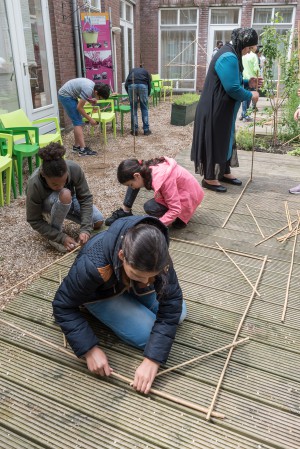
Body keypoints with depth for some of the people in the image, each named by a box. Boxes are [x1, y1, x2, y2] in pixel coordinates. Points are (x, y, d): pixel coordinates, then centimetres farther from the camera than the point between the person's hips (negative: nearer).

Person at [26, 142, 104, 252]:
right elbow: (34, 221, -27)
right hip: (47, 206, -4)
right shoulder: (34, 185, -38)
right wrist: (61, 237, -32)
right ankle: (54, 238, -16)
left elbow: (86, 198, -26)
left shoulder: (74, 169, -34)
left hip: (69, 201, 4)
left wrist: (85, 229, -35)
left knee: (98, 221, -9)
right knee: (64, 195, -38)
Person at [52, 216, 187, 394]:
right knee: (147, 334, -18)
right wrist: (90, 349, -32)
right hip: (101, 293, -3)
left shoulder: (157, 257, -34)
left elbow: (171, 302, -30)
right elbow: (64, 305, -28)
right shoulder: (94, 265, -43)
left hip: (132, 286, 4)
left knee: (178, 314, -1)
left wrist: (153, 359, -36)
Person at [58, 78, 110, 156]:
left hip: (70, 95, 10)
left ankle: (76, 146, 17)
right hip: (65, 95, -10)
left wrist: (91, 100, -7)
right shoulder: (88, 90, -29)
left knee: (78, 121, 10)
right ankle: (83, 149, -16)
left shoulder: (94, 86, -1)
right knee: (78, 122, -13)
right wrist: (90, 119, -14)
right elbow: (79, 107, -21)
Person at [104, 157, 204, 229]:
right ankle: (125, 211, 1)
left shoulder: (162, 178, -37)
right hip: (175, 190, 8)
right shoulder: (147, 169, -15)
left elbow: (175, 209, -35)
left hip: (188, 198, -8)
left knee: (150, 207, -29)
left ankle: (181, 218, -7)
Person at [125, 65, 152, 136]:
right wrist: (147, 96, 25)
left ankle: (134, 130, 12)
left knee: (133, 108, 10)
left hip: (131, 85, 1)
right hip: (143, 85, -1)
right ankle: (146, 130, 11)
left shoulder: (132, 71, 34)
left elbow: (126, 84, 20)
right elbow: (149, 85, 17)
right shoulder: (146, 72, 32)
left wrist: (130, 95, 24)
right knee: (144, 108, 10)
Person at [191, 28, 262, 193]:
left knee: (224, 140, 17)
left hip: (222, 109, 11)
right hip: (215, 110, -10)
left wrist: (248, 82, 9)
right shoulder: (229, 58, -21)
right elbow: (233, 88, -24)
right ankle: (209, 178, 9)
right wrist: (250, 95, -9)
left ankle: (224, 172, 30)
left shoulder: (230, 54, 13)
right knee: (214, 141, -2)